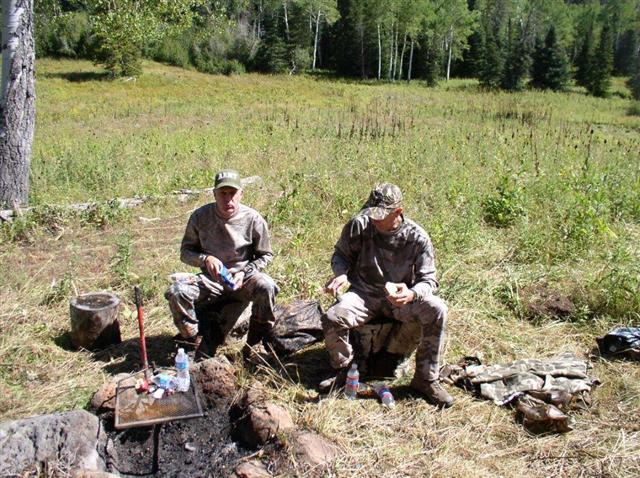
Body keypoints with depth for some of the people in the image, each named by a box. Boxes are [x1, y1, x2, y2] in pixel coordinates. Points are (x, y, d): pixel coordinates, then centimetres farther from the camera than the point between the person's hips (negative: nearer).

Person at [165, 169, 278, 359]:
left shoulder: (253, 219, -8)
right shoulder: (200, 216, -5)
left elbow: (265, 255, 3)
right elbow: (185, 252, 4)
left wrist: (245, 273, -14)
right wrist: (205, 259, -17)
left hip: (243, 279, -1)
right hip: (210, 279, 1)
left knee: (266, 287, -33)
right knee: (176, 292, -26)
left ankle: (253, 346, -12)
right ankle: (194, 344, -6)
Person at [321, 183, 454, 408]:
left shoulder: (417, 237, -12)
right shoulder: (359, 225, -10)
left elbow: (429, 280, -9)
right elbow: (341, 254, 7)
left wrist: (411, 294, -33)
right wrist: (340, 273, -17)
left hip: (400, 297, 0)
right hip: (364, 294, 0)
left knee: (437, 310, -28)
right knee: (332, 319, -29)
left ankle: (426, 380, -10)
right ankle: (342, 369, 5)